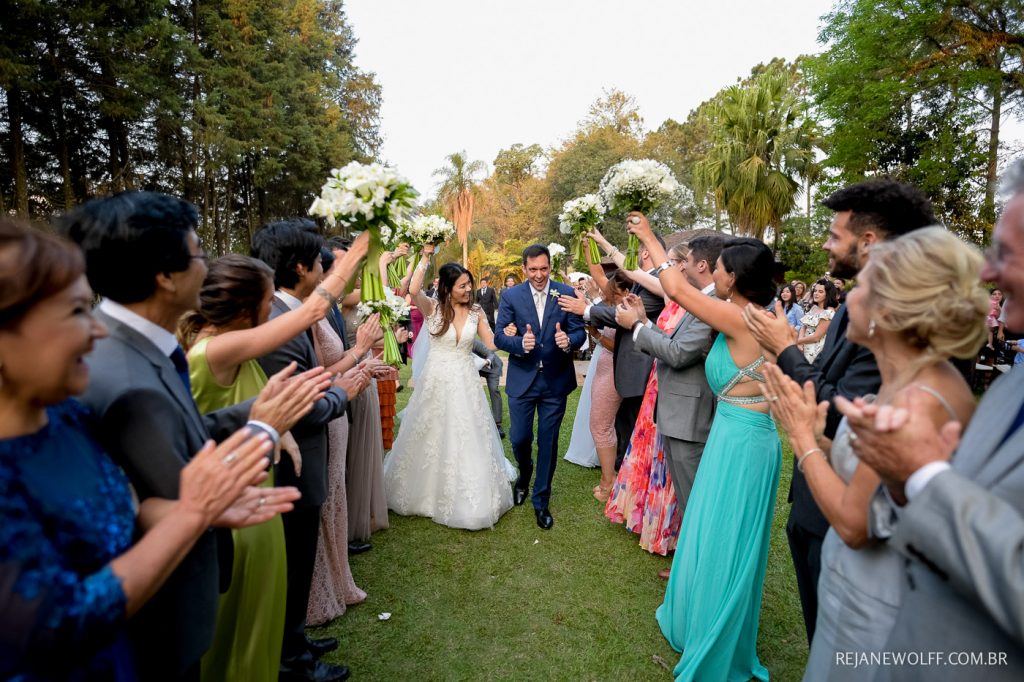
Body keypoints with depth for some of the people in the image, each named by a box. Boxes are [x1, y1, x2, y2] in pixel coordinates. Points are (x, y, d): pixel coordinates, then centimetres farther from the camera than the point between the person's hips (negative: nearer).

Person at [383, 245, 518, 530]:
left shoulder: (476, 311, 1)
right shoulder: (433, 308, -6)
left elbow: (492, 344, 0)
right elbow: (413, 290, -26)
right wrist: (425, 257, -22)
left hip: (465, 384, 2)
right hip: (437, 382, -1)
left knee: (467, 441, 6)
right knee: (432, 439, 12)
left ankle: (468, 500, 24)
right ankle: (428, 491, 34)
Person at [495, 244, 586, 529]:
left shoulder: (566, 293, -3)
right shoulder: (510, 296, -3)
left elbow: (579, 331, -3)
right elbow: (499, 337, -5)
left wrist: (568, 340, -26)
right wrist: (520, 343, -25)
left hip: (555, 380, 0)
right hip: (522, 379, 0)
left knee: (548, 441, 9)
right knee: (520, 438, 10)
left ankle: (541, 500, 27)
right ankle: (524, 477, 44)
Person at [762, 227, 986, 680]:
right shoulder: (928, 378, -2)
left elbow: (854, 523, -23)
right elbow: (860, 475, 2)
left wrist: (804, 436, -16)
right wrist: (811, 434, -5)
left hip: (873, 608, -8)